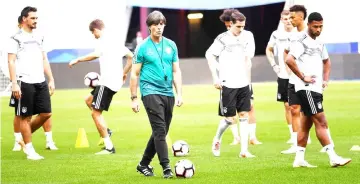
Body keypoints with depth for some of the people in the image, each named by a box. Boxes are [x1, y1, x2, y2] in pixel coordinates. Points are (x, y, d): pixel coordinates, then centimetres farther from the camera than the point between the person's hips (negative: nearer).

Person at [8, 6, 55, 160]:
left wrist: (51, 80, 12)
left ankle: (26, 136, 24)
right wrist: (14, 83, -17)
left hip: (40, 82, 6)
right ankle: (29, 150, 7)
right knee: (25, 116, 0)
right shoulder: (16, 38, -5)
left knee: (46, 113, 3)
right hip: (25, 83, -6)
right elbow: (11, 62, -9)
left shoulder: (39, 37, 15)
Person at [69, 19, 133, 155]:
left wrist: (78, 60, -16)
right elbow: (130, 56, 21)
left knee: (96, 113, -6)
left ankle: (109, 147, -8)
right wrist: (124, 73, 26)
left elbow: (96, 54, -27)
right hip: (116, 82, 10)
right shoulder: (116, 40, 17)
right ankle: (105, 131, 15)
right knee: (88, 100, 24)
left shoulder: (104, 40, -10)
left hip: (107, 82, -10)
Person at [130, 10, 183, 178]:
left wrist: (179, 94, 4)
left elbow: (176, 71, 13)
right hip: (151, 92, -5)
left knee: (160, 132, 9)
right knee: (160, 130, -14)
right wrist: (134, 98, -2)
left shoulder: (171, 45, 9)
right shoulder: (143, 47, -2)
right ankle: (166, 167, -14)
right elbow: (135, 74, 1)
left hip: (168, 94, 5)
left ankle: (144, 164, 22)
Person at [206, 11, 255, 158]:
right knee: (229, 118, -2)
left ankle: (244, 150, 2)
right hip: (228, 84, -4)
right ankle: (217, 140, 26)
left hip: (243, 83, 4)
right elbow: (209, 55, -4)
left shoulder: (247, 36, 3)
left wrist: (247, 78, 9)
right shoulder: (223, 39, -9)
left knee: (244, 116, 1)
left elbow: (248, 57, 11)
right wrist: (215, 78, -6)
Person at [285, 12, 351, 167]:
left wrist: (325, 79, 17)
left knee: (306, 124, 10)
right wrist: (303, 77, -20)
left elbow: (326, 61, 32)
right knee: (321, 122, -10)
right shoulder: (302, 42, -12)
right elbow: (289, 60, -26)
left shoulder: (319, 43, 15)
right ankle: (333, 158, -11)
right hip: (306, 89, -9)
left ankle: (299, 159, 14)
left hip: (316, 89, 9)